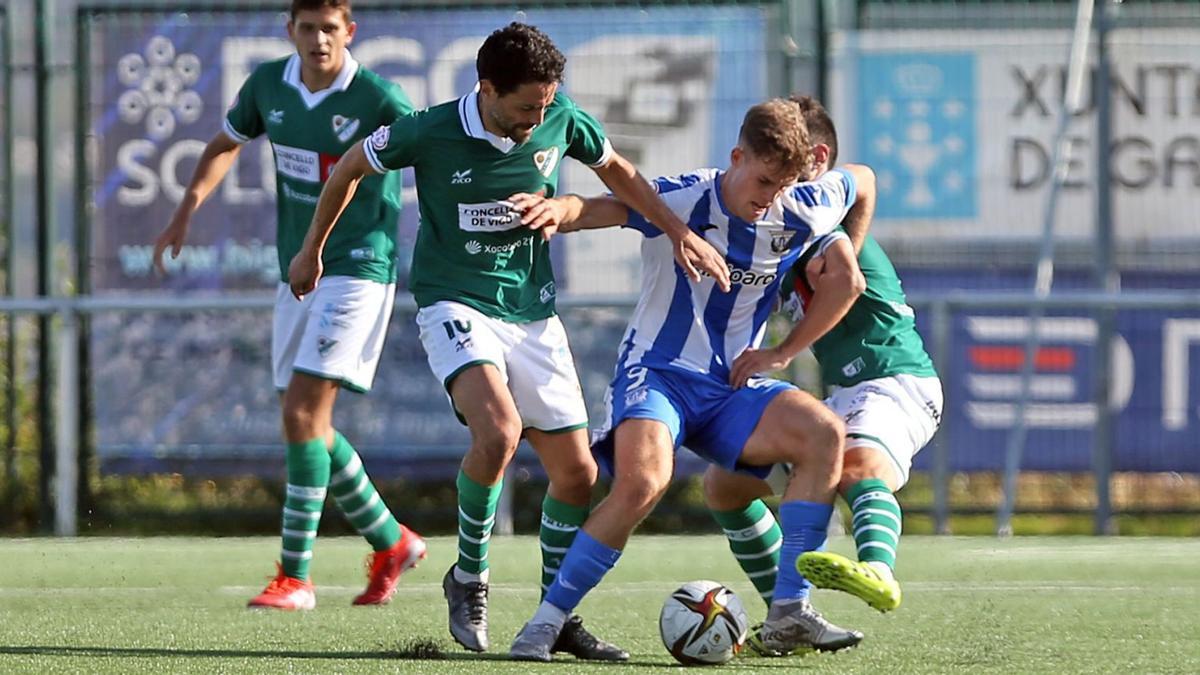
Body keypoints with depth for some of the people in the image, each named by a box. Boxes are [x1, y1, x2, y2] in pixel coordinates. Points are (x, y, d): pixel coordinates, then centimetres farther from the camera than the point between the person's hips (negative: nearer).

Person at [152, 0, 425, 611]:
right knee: (307, 422, 9)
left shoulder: (377, 99, -14)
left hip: (357, 269, -7)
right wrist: (187, 210, 7)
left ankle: (294, 577, -12)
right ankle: (391, 543, 28)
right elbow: (226, 144, 20)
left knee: (304, 414, -16)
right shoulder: (268, 85, 3)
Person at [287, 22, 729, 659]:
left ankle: (557, 618, 19)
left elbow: (616, 170, 15)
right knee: (498, 431, -30)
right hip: (456, 303, -5)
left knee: (576, 471, 2)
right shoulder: (430, 132, -15)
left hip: (532, 312, 5)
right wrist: (312, 249, 14)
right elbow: (350, 168, 3)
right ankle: (469, 577, -8)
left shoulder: (562, 122, -6)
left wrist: (680, 232, 7)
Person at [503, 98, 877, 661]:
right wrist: (561, 209, -53)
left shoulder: (800, 213, -3)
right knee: (643, 481, -32)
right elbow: (601, 209, -27)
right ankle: (546, 622, -19)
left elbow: (862, 181, 16)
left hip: (731, 387, 5)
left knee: (824, 434, -20)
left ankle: (788, 613, -15)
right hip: (656, 373, -5)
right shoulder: (682, 200, -15)